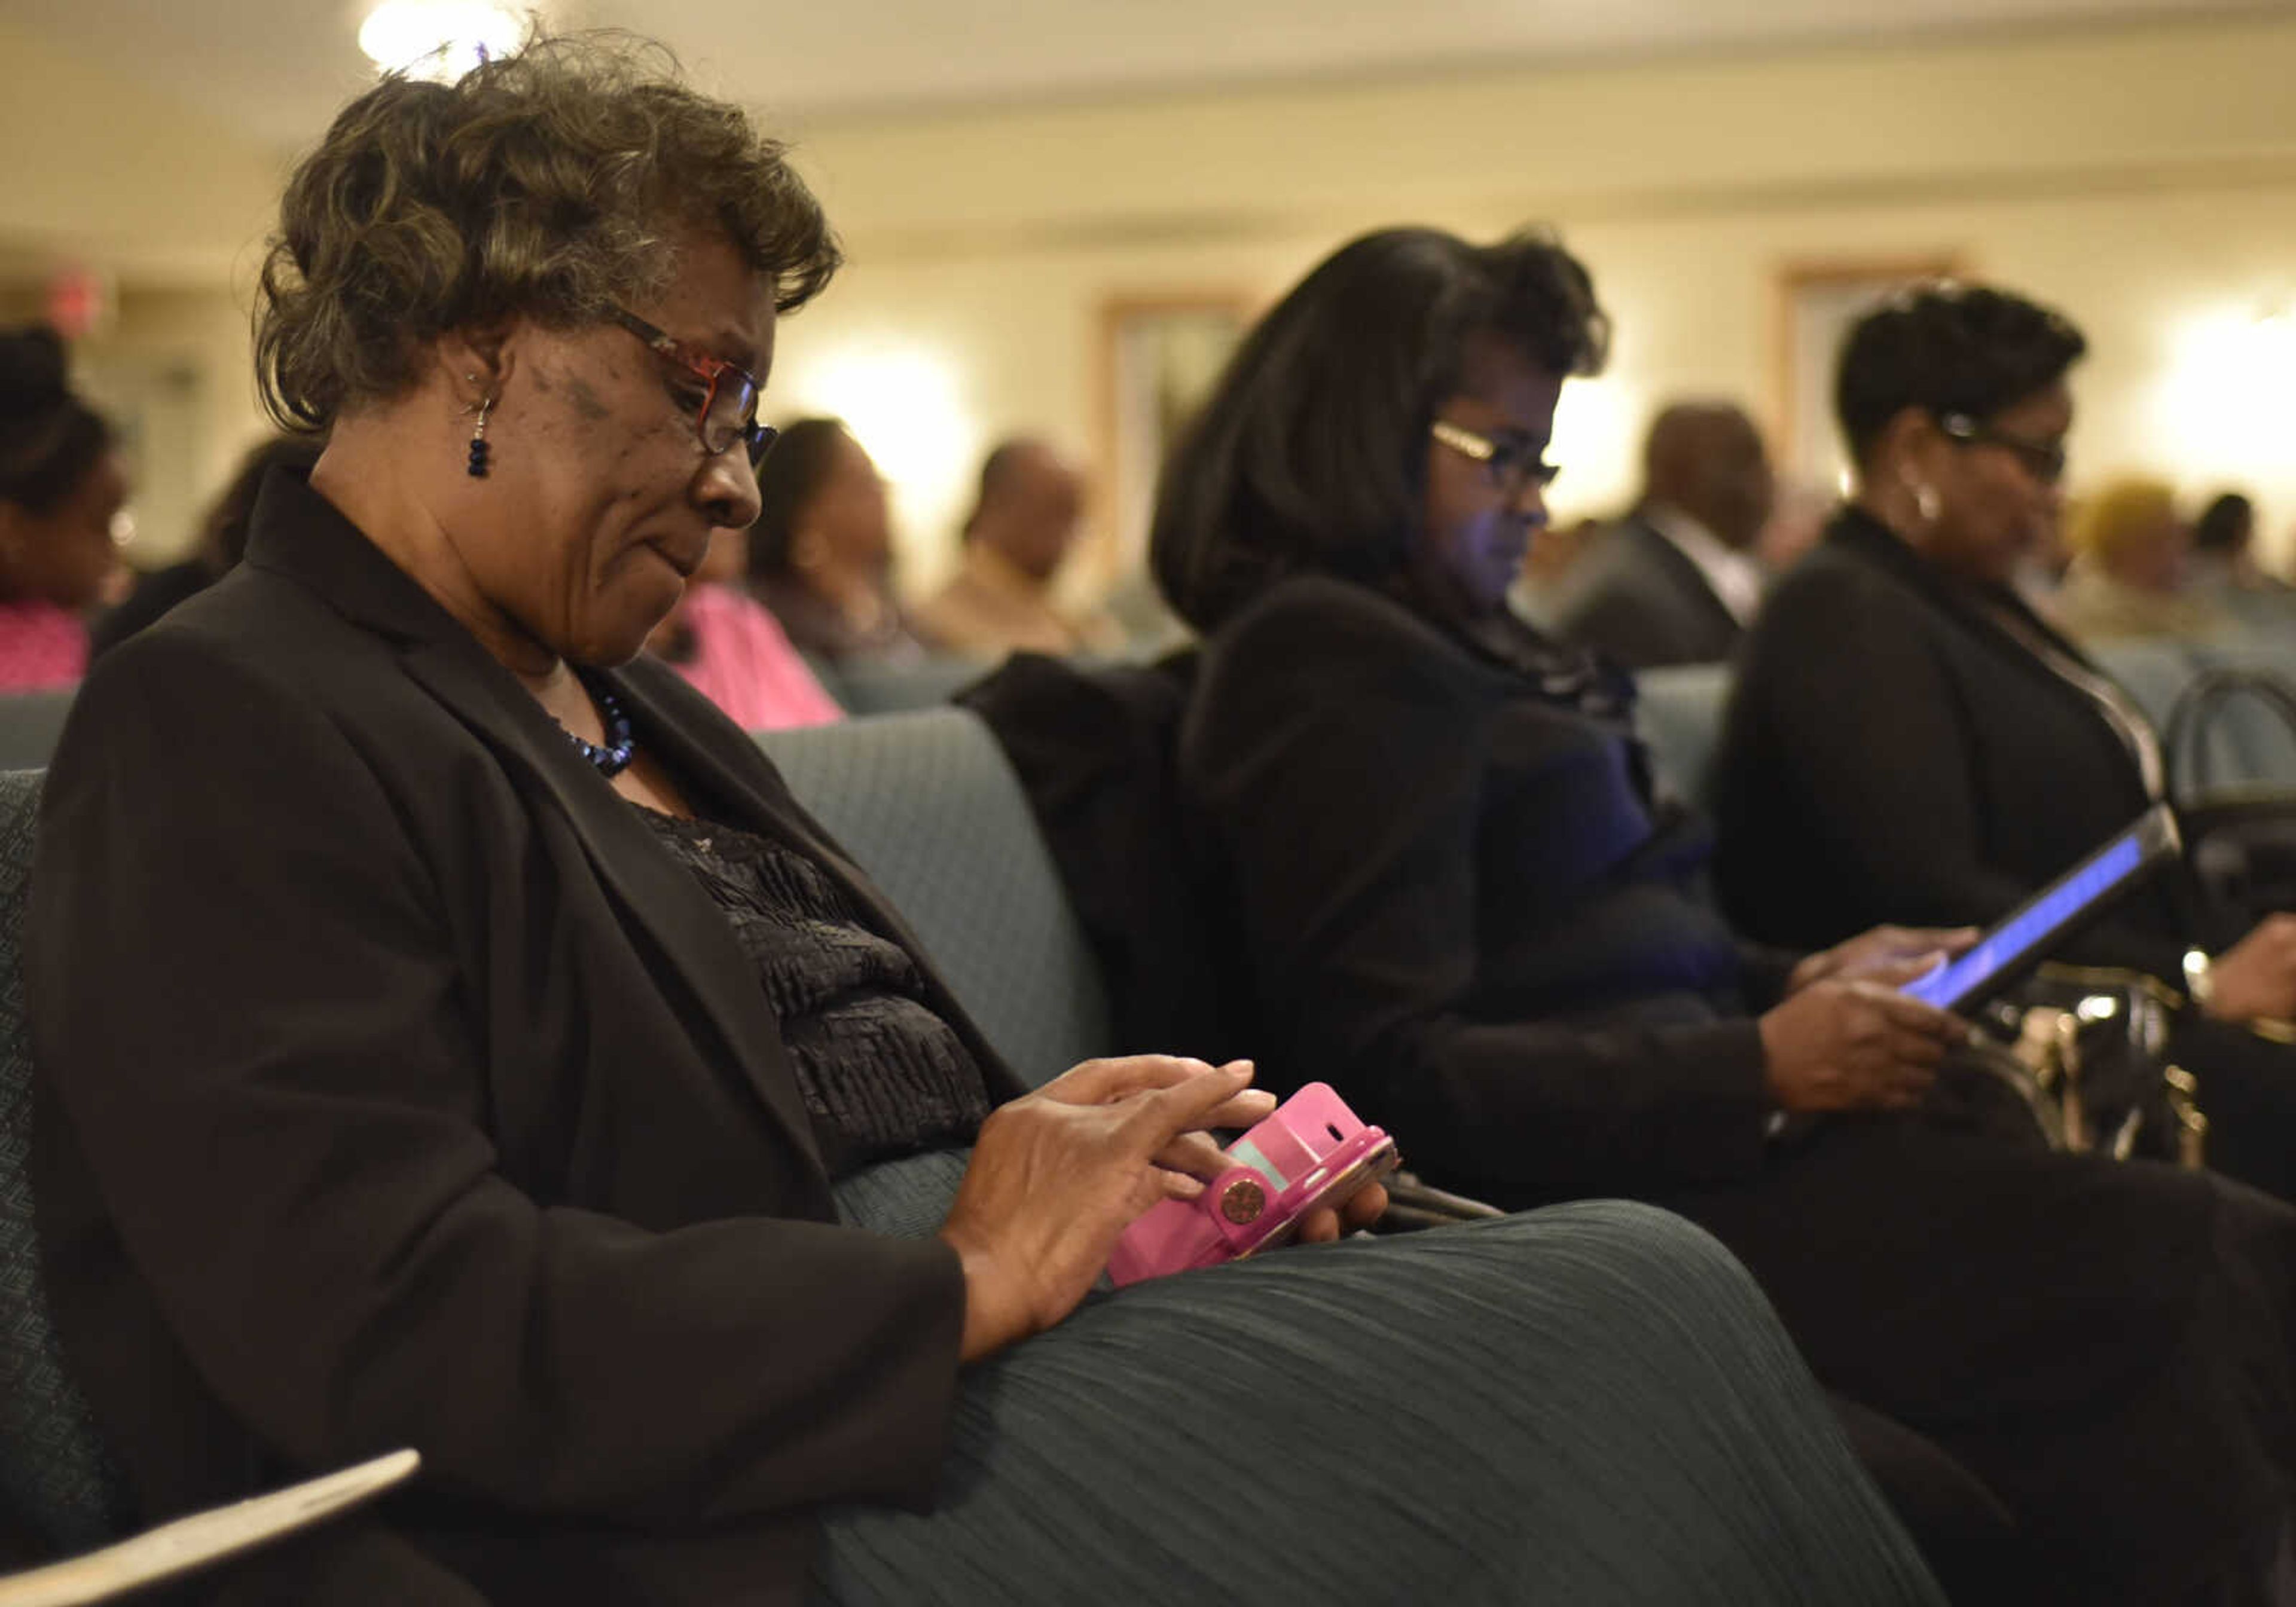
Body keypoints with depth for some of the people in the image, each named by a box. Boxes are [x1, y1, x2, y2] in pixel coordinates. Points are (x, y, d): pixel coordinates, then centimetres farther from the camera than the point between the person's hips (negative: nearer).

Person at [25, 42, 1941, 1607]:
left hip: (973, 1312, 9)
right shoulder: (224, 732, -8)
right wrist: (971, 1285, -17)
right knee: (1636, 1317, -19)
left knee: (1644, 1277, -10)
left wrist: (1158, 1167, 0)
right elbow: (386, 1323, -19)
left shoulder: (651, 721, 22)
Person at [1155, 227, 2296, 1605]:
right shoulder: (1328, 664, -11)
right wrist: (1761, 1068, -18)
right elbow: (1394, 1073, -19)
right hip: (1601, 1193, -9)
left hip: (1675, 1125, 9)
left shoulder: (1446, 641, 19)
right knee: (2172, 1287, -18)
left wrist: (1800, 983, 6)